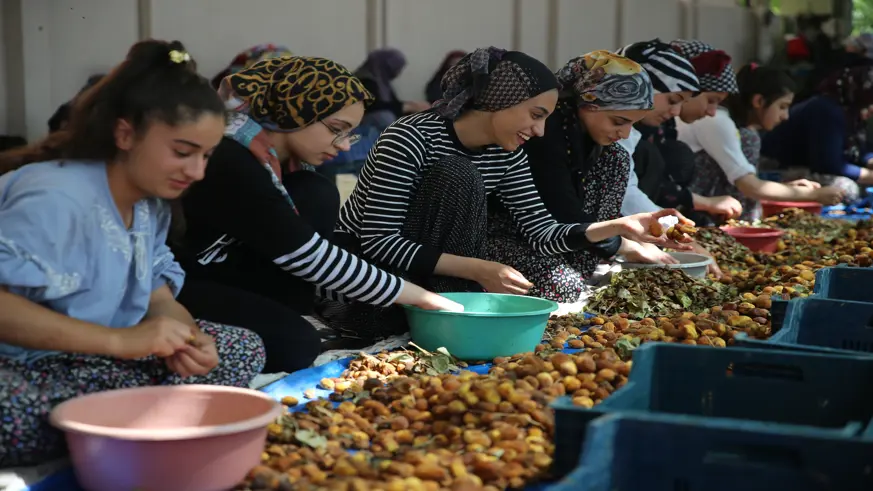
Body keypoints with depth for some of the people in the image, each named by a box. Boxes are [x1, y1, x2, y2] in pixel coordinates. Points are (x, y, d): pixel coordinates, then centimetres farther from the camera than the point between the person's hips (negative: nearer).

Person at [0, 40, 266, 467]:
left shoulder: (151, 200, 5)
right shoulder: (57, 198, -24)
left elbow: (159, 296, 8)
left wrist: (184, 337, -17)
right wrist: (121, 341, -33)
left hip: (86, 364, 9)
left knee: (242, 349, -1)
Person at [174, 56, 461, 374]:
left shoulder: (268, 155, 1)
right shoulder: (233, 166, -27)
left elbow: (306, 256, 5)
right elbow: (309, 257, -26)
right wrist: (419, 296, -21)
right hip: (175, 289, -9)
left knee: (316, 197, -8)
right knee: (297, 345, -29)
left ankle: (280, 324, -4)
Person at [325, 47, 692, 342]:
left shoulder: (506, 154, -3)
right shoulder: (412, 139, -25)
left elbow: (540, 232, -1)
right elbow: (378, 243, -28)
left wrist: (617, 227, -16)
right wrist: (478, 270, -32)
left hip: (433, 282, 7)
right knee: (456, 177, -26)